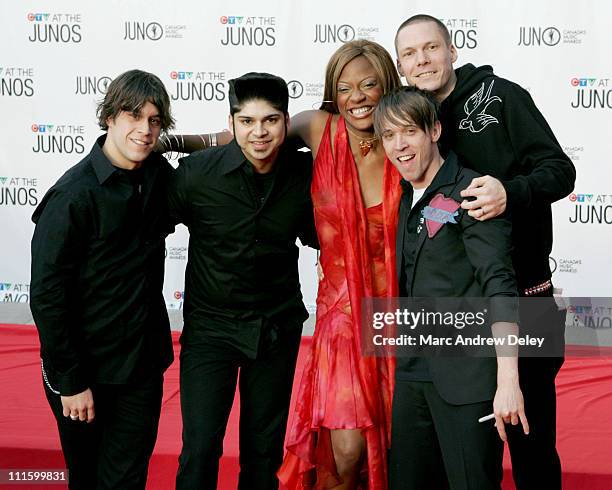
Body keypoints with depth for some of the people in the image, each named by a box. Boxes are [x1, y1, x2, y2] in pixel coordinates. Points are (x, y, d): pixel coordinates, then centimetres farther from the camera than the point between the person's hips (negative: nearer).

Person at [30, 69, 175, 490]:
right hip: (86, 368, -4)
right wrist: (69, 382, -15)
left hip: (144, 362, 5)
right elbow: (47, 297, -16)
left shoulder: (159, 176, 0)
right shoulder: (73, 195, -18)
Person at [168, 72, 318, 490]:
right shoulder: (198, 172, -14)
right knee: (200, 449, -6)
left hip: (277, 326, 2)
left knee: (265, 451, 13)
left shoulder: (305, 173, -6)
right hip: (210, 326, -2)